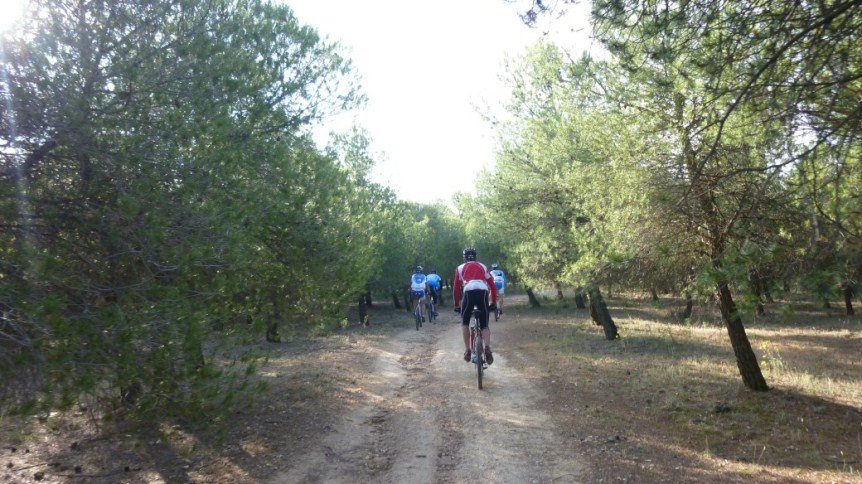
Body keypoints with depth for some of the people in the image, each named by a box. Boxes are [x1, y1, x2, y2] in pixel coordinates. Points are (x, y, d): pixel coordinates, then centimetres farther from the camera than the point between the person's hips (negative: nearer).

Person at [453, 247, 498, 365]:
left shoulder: (460, 268, 26)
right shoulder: (483, 267, 30)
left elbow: (456, 288, 21)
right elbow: (493, 286, 25)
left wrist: (457, 305, 29)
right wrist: (493, 303, 32)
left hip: (469, 292, -1)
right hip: (483, 292, 1)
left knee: (465, 323, 19)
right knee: (484, 325, 11)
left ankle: (467, 350, 10)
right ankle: (487, 348, -14)